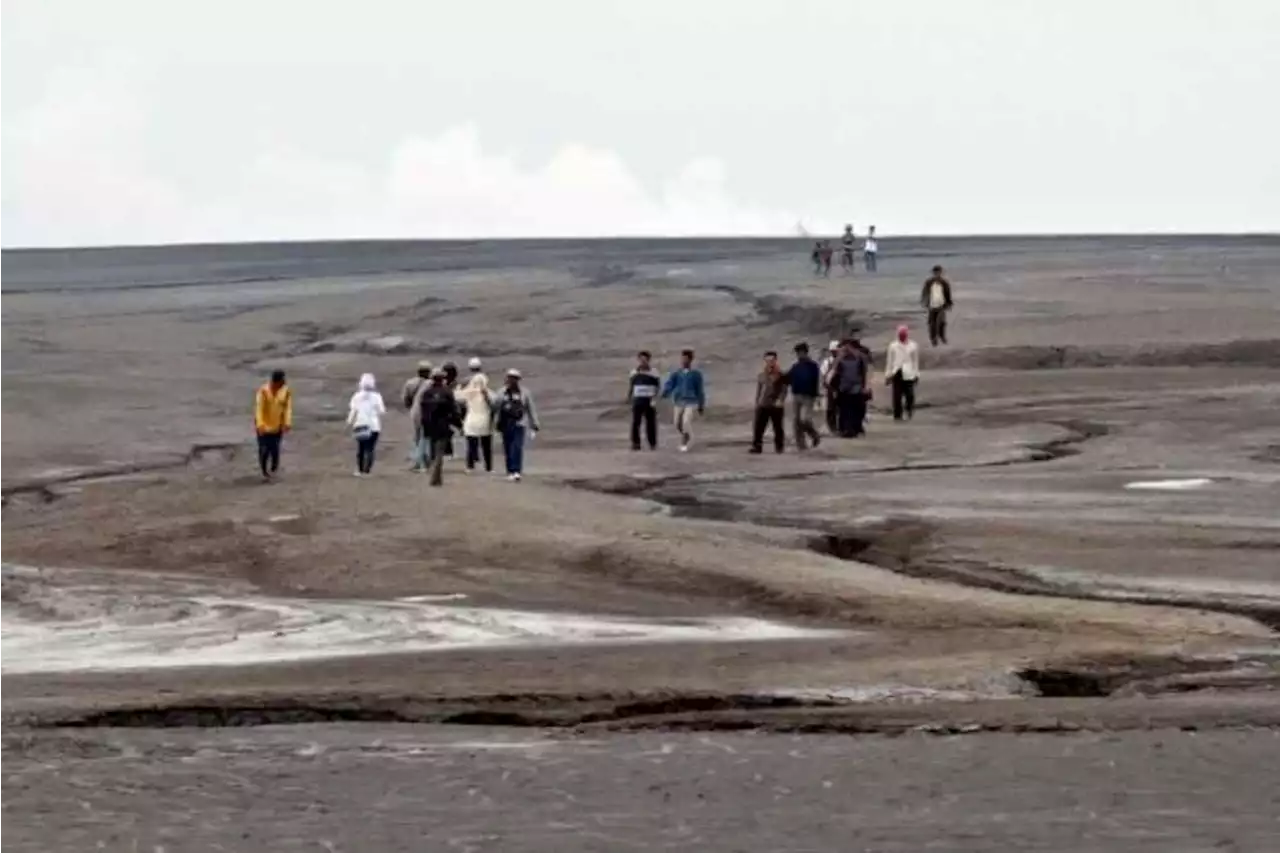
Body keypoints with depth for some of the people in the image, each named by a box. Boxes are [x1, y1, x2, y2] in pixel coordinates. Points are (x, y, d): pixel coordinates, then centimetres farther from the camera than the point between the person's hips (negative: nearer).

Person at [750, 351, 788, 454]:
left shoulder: (780, 375, -1)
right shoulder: (762, 375, 12)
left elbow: (784, 389, -6)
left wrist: (780, 400, -20)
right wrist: (757, 403, 14)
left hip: (776, 406, -3)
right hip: (763, 405, 3)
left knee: (777, 427, 4)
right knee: (758, 426, -6)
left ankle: (779, 446, 16)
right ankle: (756, 446, -6)